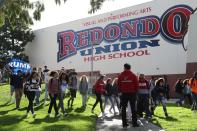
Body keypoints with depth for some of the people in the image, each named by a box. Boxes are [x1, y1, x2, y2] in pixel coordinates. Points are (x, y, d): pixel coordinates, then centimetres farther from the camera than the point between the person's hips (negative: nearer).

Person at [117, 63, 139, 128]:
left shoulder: (120, 75, 0)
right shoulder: (133, 75, -4)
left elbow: (118, 85, 1)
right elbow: (136, 84, -4)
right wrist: (135, 91, 11)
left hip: (124, 93, 1)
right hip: (132, 93, -1)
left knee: (123, 108, 7)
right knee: (133, 108, 5)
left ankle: (124, 123, 8)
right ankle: (134, 123, 4)